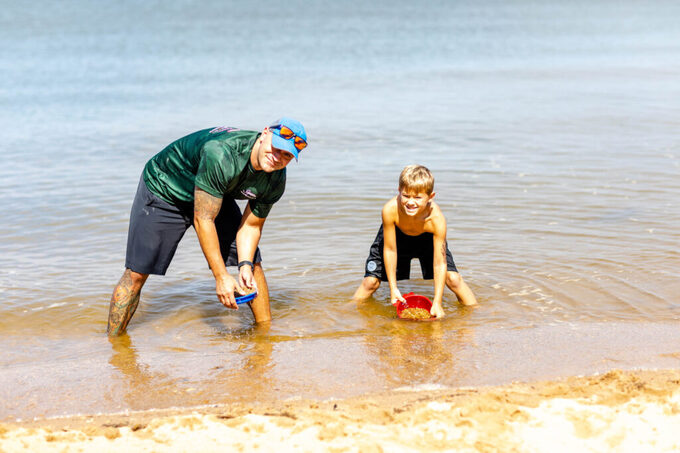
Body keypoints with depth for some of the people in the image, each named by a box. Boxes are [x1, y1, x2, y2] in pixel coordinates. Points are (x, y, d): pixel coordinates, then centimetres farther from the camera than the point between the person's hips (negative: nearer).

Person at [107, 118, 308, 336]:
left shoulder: (276, 180, -20)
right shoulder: (219, 155, -42)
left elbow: (251, 225, -6)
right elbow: (203, 220, -35)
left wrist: (245, 265, -24)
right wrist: (221, 277, -33)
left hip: (214, 196, 6)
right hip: (163, 189, -6)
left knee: (252, 264, 2)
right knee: (136, 274, -10)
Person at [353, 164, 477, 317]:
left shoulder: (436, 218, -40)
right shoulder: (390, 210, -40)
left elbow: (440, 263, -33)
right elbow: (390, 250, -26)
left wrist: (437, 303, -36)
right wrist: (393, 288, -23)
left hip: (428, 238, 0)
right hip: (396, 235, 0)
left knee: (453, 279, -12)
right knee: (371, 281, -5)